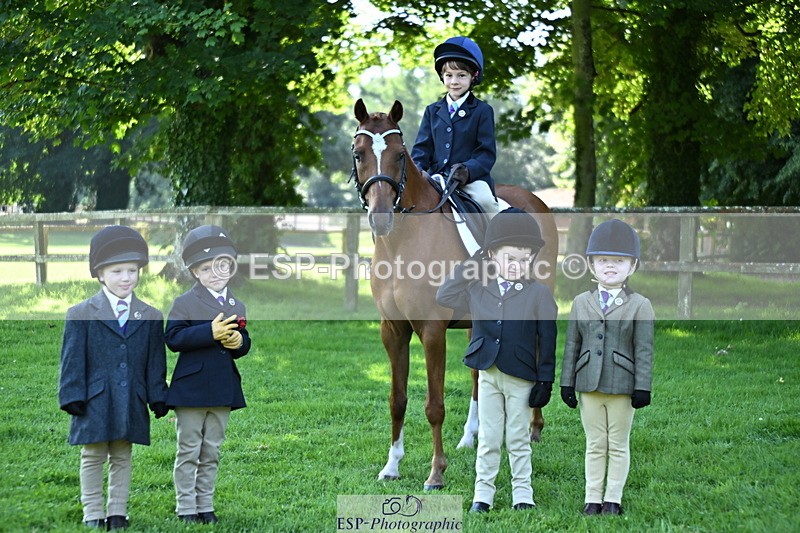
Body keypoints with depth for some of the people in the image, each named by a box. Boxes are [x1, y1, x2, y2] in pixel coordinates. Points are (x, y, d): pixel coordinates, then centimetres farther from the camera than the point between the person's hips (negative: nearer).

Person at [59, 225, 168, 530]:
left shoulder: (150, 318, 8)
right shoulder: (81, 315, 0)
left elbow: (156, 362, 9)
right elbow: (72, 359, -2)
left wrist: (158, 398, 5)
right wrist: (73, 397, -8)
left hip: (131, 404, 2)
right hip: (94, 402, -2)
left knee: (122, 458, 10)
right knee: (93, 457, 3)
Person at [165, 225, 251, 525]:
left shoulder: (237, 306, 10)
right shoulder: (185, 303, -6)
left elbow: (244, 343, 15)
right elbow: (173, 338, -16)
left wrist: (239, 342, -10)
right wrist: (210, 333, -24)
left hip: (223, 390, 5)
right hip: (191, 387, -5)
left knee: (211, 453, 12)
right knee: (189, 452, 2)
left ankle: (206, 506, 19)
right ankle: (186, 508, 8)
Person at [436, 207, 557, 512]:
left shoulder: (539, 295, -4)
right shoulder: (478, 289, 3)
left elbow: (547, 341, -4)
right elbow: (443, 296, 1)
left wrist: (545, 381, -8)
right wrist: (469, 266, -3)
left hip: (521, 378, -2)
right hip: (488, 375, 2)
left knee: (519, 440, 7)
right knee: (488, 439, 9)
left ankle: (522, 494, 16)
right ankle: (483, 495, 15)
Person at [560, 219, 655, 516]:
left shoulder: (640, 306, -1)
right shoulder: (581, 303, 9)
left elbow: (644, 350, -4)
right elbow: (572, 344, 9)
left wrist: (642, 387, -9)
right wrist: (567, 382, 5)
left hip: (622, 387, -2)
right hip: (589, 385, 2)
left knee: (618, 445, 6)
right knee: (595, 445, 8)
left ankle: (613, 499, 14)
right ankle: (592, 499, 14)